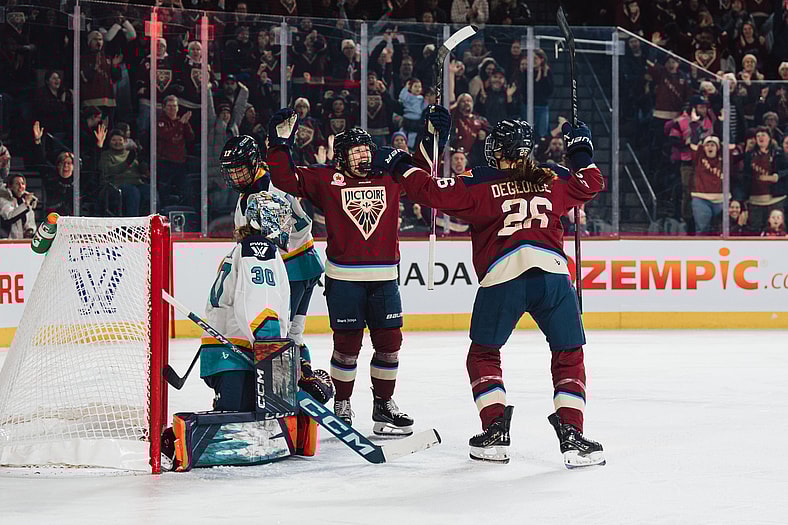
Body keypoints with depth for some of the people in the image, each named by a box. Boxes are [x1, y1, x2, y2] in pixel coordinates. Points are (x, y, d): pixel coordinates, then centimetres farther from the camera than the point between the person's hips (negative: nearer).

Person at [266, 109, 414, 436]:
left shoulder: (390, 178, 9)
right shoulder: (327, 180, 0)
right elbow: (287, 180, -3)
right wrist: (280, 145, -12)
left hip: (384, 277, 3)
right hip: (344, 277, -3)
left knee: (389, 341, 5)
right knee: (347, 343, 0)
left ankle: (383, 403, 19)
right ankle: (342, 404, 15)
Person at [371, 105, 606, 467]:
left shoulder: (480, 183, 8)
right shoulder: (552, 179, 17)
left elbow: (436, 193, 1)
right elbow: (590, 185, 32)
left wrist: (400, 166, 12)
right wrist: (581, 152, 46)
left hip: (501, 278, -2)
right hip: (553, 274, 2)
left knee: (484, 354, 18)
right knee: (569, 355, 13)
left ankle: (495, 430, 8)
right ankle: (572, 434, 1)